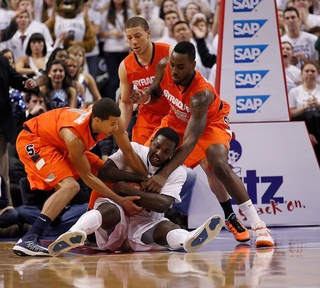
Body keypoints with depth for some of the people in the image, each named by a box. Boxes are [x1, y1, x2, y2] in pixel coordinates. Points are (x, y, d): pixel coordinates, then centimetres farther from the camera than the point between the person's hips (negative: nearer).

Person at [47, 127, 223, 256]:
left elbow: (162, 204, -16)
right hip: (116, 218, 0)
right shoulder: (133, 149, 1)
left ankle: (190, 240, -69)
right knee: (110, 210, -36)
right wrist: (140, 179, -14)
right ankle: (74, 234, -65)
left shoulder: (177, 172, -1)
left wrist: (126, 189, -18)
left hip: (146, 225, 1)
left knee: (165, 227, -33)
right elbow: (104, 172, -11)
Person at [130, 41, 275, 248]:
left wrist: (164, 174, -56)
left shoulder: (201, 93, -41)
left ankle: (257, 225, -25)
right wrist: (145, 97, -26)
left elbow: (190, 141, -47)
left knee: (219, 166, -31)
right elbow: (156, 91, 1)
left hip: (210, 122, -7)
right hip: (178, 119, 7)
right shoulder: (164, 68, -25)